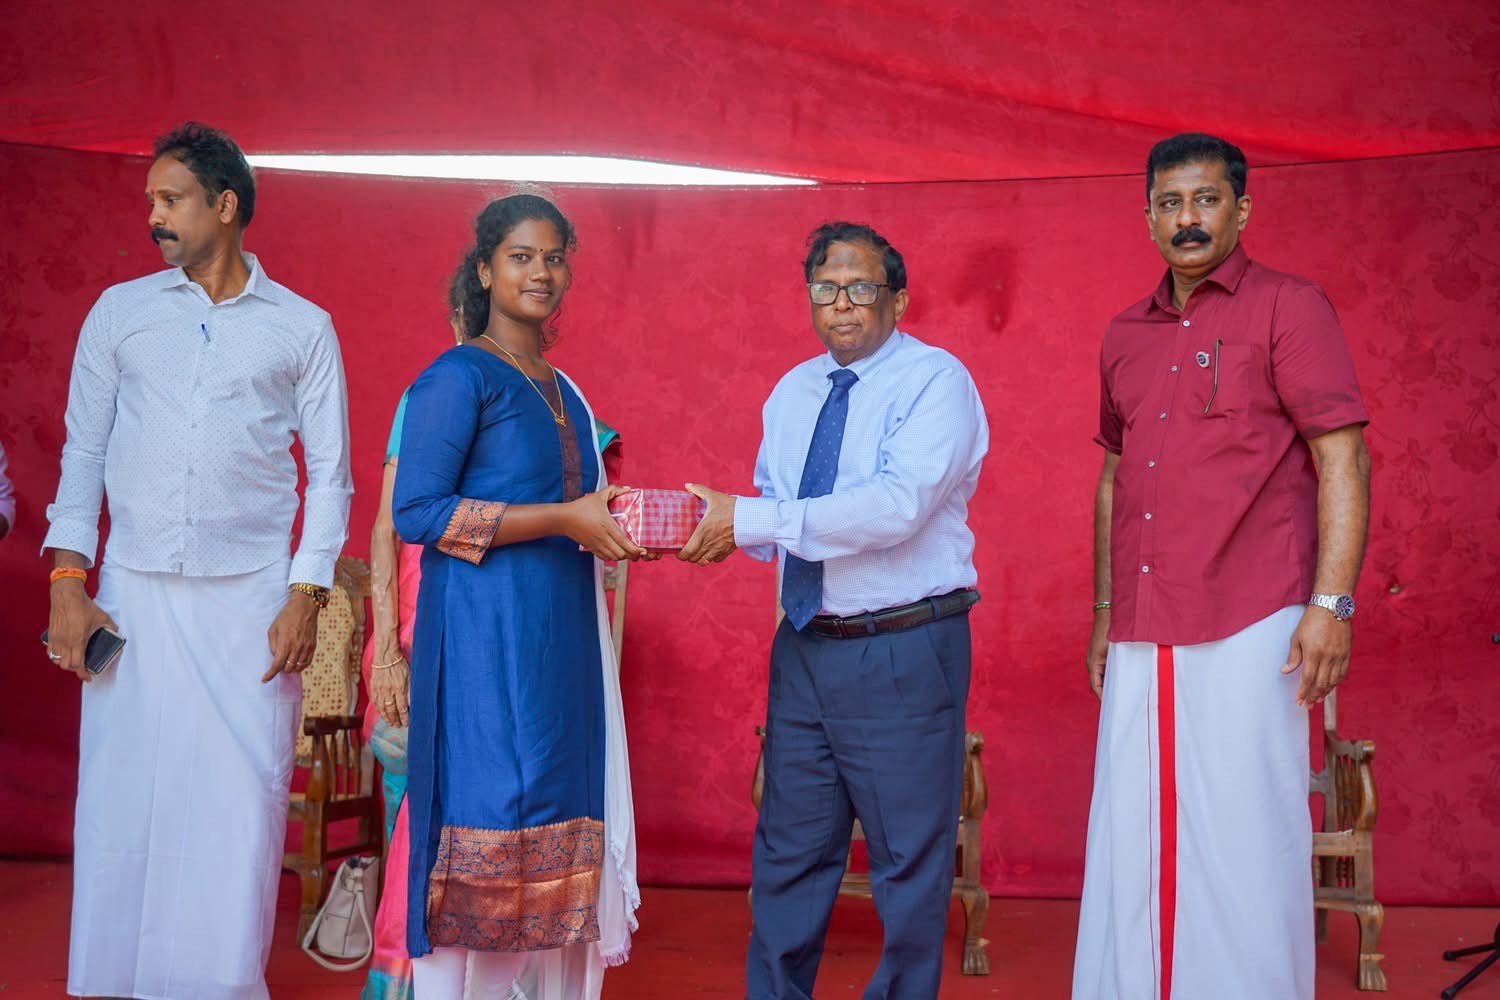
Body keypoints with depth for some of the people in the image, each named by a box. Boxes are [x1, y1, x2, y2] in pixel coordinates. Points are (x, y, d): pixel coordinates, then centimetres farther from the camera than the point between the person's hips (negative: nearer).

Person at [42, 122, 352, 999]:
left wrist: (306, 596, -5)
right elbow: (84, 451, 10)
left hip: (250, 599, -1)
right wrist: (67, 581, 0)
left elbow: (330, 472, 5)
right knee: (121, 799, 2)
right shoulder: (120, 313, 11)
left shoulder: (302, 327, 7)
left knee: (239, 802, -2)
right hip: (133, 595, 2)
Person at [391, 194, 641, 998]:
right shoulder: (458, 377, -6)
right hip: (485, 636, -7)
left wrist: (612, 527, 9)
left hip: (563, 638, 8)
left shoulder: (563, 390, 19)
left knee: (556, 829, 6)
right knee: (485, 823, -6)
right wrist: (564, 518, -16)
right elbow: (416, 512, -14)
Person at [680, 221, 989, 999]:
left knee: (908, 861, 5)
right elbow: (775, 514, 14)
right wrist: (721, 526, -9)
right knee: (787, 855, 15)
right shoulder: (793, 392, 13)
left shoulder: (936, 381, -10)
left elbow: (898, 505, -25)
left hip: (905, 653, -6)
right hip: (805, 647, 7)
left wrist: (751, 519, -25)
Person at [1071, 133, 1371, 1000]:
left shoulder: (1288, 308, -1)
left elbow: (1342, 459, -7)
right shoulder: (1126, 335, 16)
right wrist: (1105, 616, 18)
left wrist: (1332, 603, -15)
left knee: (1244, 840, -1)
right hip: (1142, 637, 6)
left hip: (1249, 630, -5)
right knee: (1133, 844, 8)